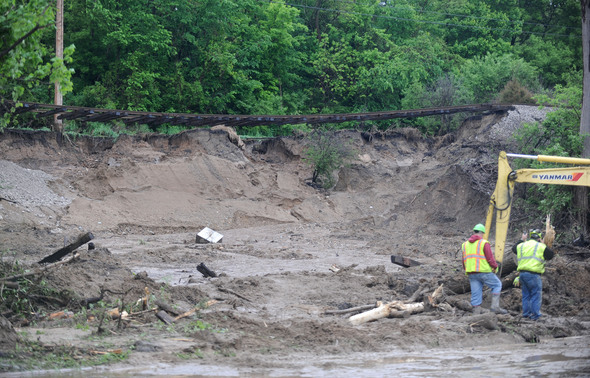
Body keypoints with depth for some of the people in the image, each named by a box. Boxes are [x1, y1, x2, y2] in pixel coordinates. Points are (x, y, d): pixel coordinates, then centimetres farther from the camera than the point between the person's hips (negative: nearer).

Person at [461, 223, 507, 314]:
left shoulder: (465, 244, 14)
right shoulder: (484, 243, -5)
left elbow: (464, 262, 17)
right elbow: (490, 258, -8)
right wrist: (495, 267, 9)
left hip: (471, 273, 5)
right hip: (484, 271, -5)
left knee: (476, 293, 6)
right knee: (497, 285, 8)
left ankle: (477, 311, 3)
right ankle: (495, 306, -3)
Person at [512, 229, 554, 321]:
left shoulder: (521, 246, 14)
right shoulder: (541, 247, -3)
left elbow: (514, 248, 34)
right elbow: (551, 254, 6)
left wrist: (522, 240, 45)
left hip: (522, 273, 6)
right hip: (533, 275, -6)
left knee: (526, 294, 16)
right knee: (536, 295, 0)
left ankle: (526, 313, 19)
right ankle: (535, 315, -2)